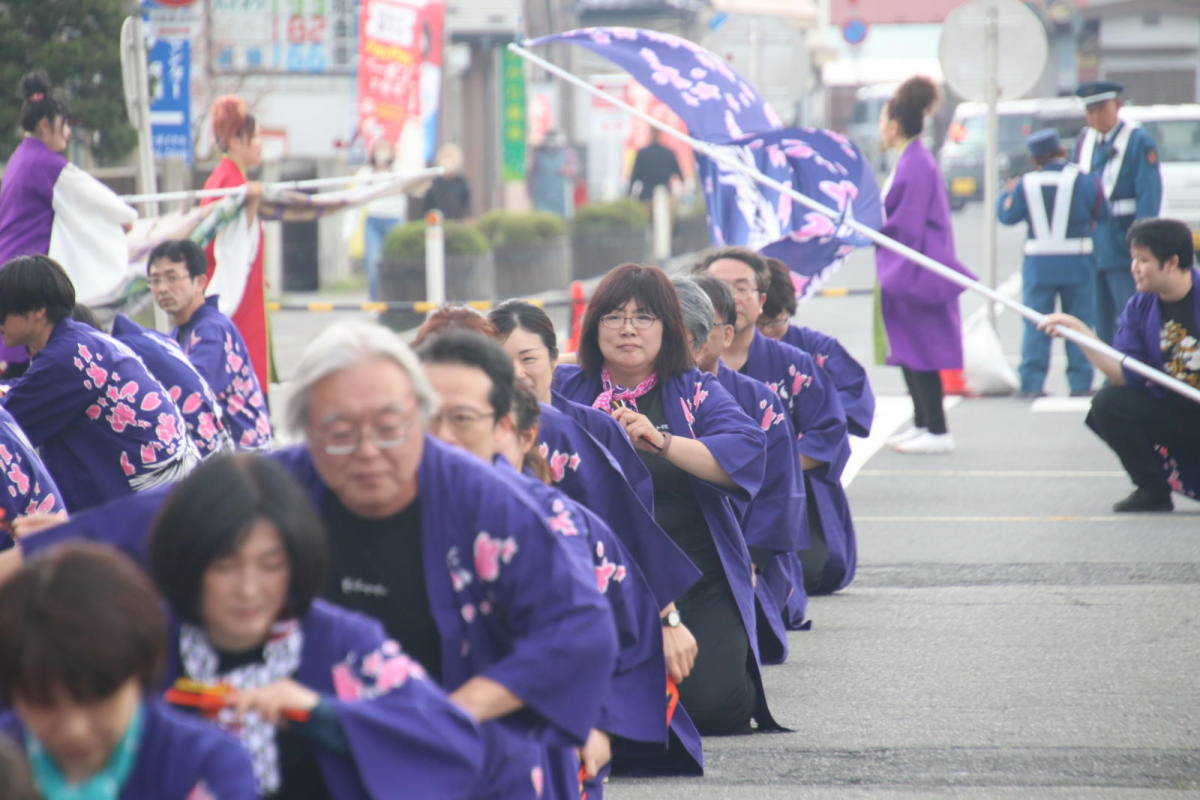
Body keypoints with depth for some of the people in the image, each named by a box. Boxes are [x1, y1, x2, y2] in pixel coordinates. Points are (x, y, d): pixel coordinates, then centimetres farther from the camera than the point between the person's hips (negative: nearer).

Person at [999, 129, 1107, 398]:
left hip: (1038, 264, 1)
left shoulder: (1025, 184, -3)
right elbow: (1102, 214, 2)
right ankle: (1080, 383, 5)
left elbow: (1007, 216, 4)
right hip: (1077, 264, -1)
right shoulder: (1083, 181, -6)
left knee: (1035, 325, 5)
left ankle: (1031, 384, 1)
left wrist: (1006, 193, 23)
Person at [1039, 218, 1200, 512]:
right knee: (1107, 403, -16)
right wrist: (1081, 333, -15)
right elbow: (1126, 377, -7)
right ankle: (1153, 491, -3)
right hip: (1172, 409, 5)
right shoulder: (1139, 308, 0)